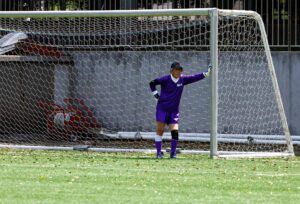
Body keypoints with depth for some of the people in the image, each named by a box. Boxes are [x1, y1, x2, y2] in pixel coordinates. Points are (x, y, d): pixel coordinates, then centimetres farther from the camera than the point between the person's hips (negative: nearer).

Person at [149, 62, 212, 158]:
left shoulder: (182, 79, 2)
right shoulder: (166, 79, -8)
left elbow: (195, 77, 2)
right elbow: (152, 83, 2)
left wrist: (206, 73, -6)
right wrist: (155, 93, -5)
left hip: (174, 111, 3)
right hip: (162, 109, -3)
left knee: (175, 132, -7)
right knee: (160, 131, -4)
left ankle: (173, 153, 3)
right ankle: (158, 153, 4)